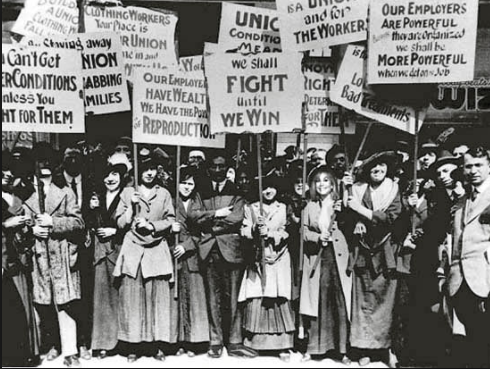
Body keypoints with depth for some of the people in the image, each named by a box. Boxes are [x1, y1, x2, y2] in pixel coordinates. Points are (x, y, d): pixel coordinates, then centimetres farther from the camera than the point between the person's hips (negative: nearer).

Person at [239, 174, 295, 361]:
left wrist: (268, 232, -14)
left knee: (280, 300, -6)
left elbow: (287, 234, 1)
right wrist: (255, 230, -16)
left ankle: (283, 345, 2)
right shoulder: (251, 208, 12)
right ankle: (253, 342, 7)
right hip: (257, 259, 1)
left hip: (278, 259, -1)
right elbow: (244, 232, 3)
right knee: (255, 301, -4)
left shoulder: (284, 209, 10)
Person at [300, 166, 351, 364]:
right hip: (317, 258, 2)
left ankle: (342, 349, 7)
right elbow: (305, 231, 9)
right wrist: (318, 237, -8)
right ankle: (314, 347, 13)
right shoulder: (310, 207, 12)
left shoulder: (341, 204, 5)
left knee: (341, 302, -3)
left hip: (338, 257, -2)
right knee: (318, 302, 3)